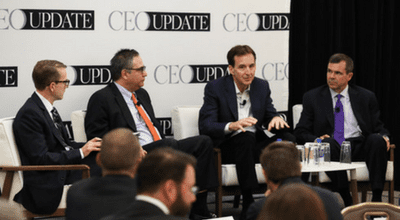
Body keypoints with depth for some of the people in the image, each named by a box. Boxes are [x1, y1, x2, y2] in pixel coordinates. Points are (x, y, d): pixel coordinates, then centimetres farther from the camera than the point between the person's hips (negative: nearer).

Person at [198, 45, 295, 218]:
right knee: (246, 137, -38)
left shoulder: (262, 86, 9)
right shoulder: (215, 88, -6)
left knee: (288, 139, -24)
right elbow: (204, 127, -13)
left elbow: (269, 115, 13)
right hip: (227, 147, -4)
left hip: (255, 145, 4)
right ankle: (248, 203, -39)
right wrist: (232, 125, -33)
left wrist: (276, 119, -14)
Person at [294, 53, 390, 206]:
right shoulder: (312, 97, 12)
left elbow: (378, 128, 16)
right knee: (328, 142, -36)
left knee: (377, 140, -31)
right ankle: (346, 201, -39)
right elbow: (300, 132, 10)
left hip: (360, 148, 1)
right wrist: (317, 139, -12)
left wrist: (384, 137, -9)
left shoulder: (366, 97, 15)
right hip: (332, 150, -1)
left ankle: (377, 198, -34)